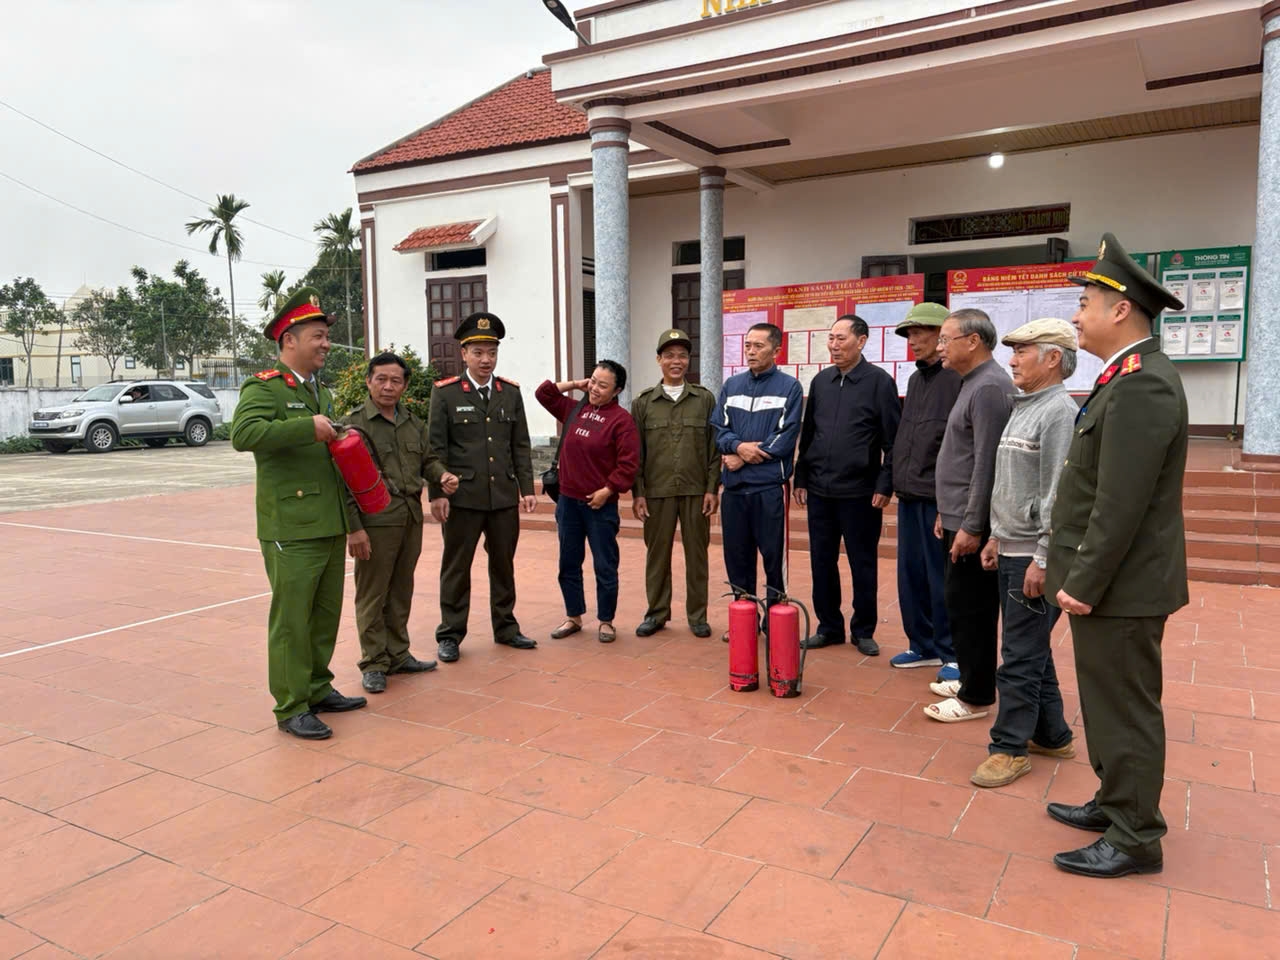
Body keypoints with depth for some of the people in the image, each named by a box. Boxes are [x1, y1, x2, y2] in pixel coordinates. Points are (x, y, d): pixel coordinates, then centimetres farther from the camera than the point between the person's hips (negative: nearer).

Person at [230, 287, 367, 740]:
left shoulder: (320, 392, 19)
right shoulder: (263, 387, -7)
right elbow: (243, 435, -25)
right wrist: (307, 426, -26)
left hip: (330, 525, 8)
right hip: (291, 528, -8)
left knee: (326, 614, 15)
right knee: (291, 619, 0)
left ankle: (318, 688, 29)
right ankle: (291, 707, 10)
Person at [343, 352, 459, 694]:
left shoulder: (413, 423, 14)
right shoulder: (353, 423, -6)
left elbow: (427, 459, 24)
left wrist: (442, 475, 0)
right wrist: (353, 527, -15)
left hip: (411, 517, 6)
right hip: (375, 520, -6)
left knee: (401, 591, 15)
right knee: (372, 594, 2)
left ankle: (398, 655, 27)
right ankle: (374, 664, 13)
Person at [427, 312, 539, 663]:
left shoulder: (511, 392, 7)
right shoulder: (445, 393, -3)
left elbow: (521, 446, 8)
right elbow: (436, 448, -4)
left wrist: (527, 488, 2)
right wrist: (436, 493, -9)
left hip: (505, 496, 3)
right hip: (462, 497, -3)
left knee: (503, 564, 13)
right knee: (456, 567, 6)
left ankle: (505, 627, 26)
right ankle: (450, 634, 17)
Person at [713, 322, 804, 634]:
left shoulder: (789, 387, -2)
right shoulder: (731, 385, 11)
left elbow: (786, 438, -10)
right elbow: (719, 430, 8)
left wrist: (744, 458, -11)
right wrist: (739, 446, -13)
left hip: (771, 486, -4)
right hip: (734, 485, 4)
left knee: (774, 555, 2)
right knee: (736, 555, 11)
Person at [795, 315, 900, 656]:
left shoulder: (879, 381, -4)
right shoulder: (821, 381, 10)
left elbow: (892, 440, -6)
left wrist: (885, 485, -11)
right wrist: (801, 478, 12)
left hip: (860, 492, -4)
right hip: (819, 491, 5)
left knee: (863, 565, 6)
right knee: (822, 562, 10)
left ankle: (864, 631, 20)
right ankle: (829, 626, 23)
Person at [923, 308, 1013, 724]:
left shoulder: (989, 387, -17)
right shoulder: (973, 383, 15)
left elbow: (987, 463, -22)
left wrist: (971, 526, -21)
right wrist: (948, 512, 20)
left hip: (972, 524, -10)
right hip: (959, 517, 10)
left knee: (970, 608, -2)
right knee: (964, 606, 16)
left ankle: (976, 697, 9)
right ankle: (971, 679, 28)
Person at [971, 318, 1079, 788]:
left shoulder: (1060, 412, -15)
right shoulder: (1022, 408, 14)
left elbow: (1059, 494, -20)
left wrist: (1043, 560, -21)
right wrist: (997, 537, 19)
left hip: (1034, 556, -9)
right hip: (1011, 551, 9)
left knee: (1020, 656, -2)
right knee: (1032, 649, 17)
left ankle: (1010, 747, 8)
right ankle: (1051, 735, 29)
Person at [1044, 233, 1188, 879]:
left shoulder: (1141, 386, -21)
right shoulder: (1132, 378, 12)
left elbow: (1122, 504, -24)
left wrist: (1085, 583, -18)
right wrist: (1075, 574, 17)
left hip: (1119, 587, -10)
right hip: (1107, 581, 10)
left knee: (1125, 710, 3)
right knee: (1110, 702, 20)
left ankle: (1135, 839, 17)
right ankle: (1117, 803, 36)